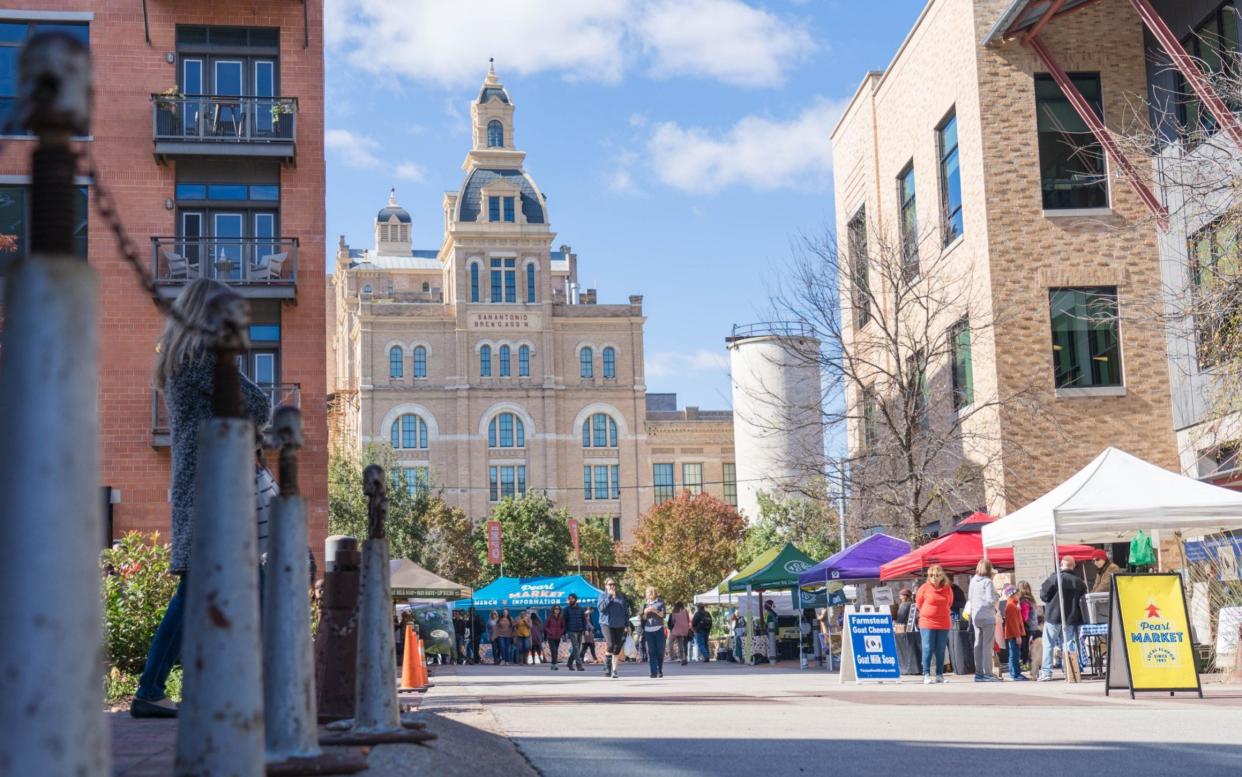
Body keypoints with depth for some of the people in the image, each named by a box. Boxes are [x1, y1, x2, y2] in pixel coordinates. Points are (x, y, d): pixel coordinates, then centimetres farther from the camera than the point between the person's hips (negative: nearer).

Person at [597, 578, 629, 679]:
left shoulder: (621, 596, 11)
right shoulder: (603, 596, 4)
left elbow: (626, 611, 14)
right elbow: (601, 607, -12)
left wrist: (627, 625, 9)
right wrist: (609, 596, -14)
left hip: (619, 625, 3)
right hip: (607, 624, -3)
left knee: (617, 648, 2)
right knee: (610, 645, -20)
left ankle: (614, 670, 10)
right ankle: (607, 665, 3)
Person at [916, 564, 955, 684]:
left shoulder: (947, 589, 2)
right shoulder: (924, 588, -5)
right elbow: (918, 602, 8)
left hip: (944, 624, 3)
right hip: (927, 623, -3)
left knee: (941, 651, 6)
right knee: (928, 649, -5)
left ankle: (940, 675, 12)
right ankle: (926, 675, -3)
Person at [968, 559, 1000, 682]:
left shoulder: (973, 581, 8)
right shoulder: (988, 582, -11)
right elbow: (991, 600, -14)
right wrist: (996, 596, 3)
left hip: (975, 617, 6)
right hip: (987, 617, -6)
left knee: (978, 644, 10)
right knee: (987, 645, -4)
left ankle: (978, 673, 12)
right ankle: (987, 673, -5)